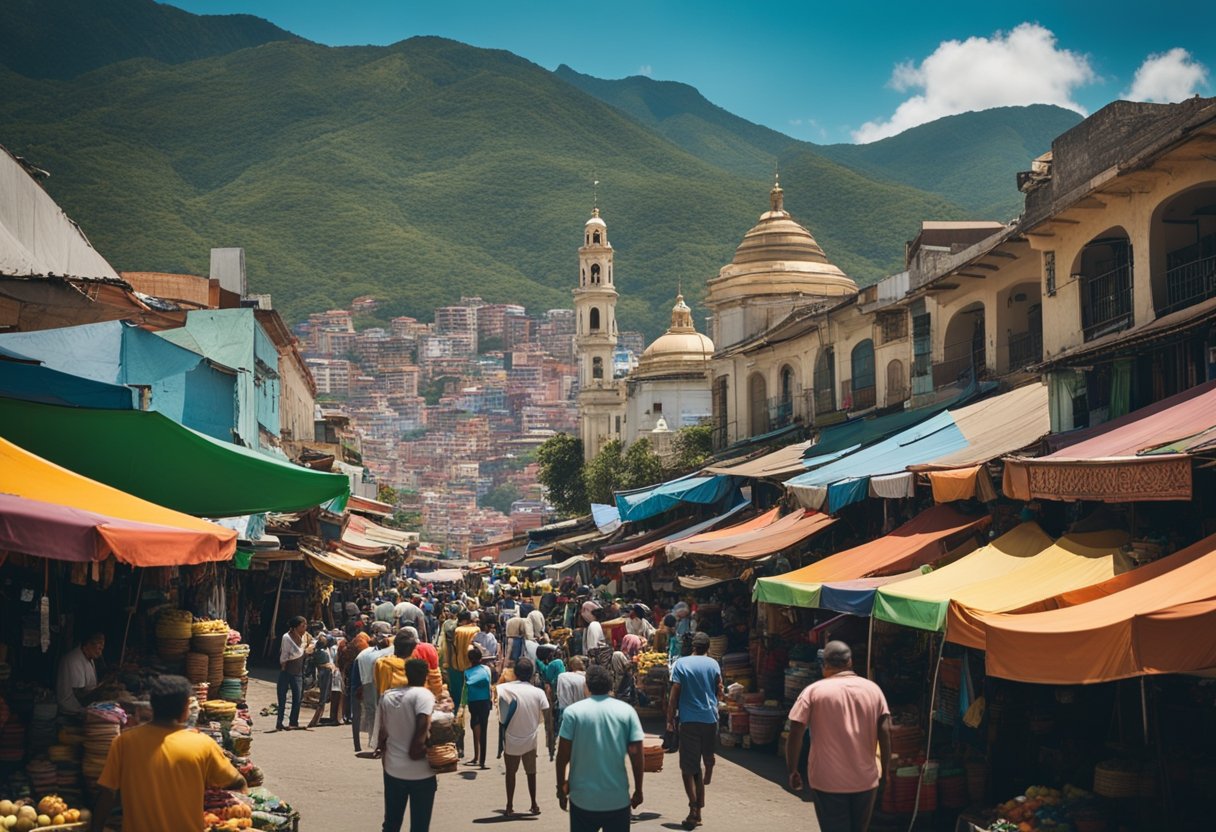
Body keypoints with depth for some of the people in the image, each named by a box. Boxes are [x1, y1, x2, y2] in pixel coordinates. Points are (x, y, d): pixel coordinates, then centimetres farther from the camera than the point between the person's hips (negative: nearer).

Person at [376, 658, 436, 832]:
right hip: (421, 771, -5)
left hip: (393, 769, 5)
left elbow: (382, 732, 11)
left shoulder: (387, 696, 6)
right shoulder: (423, 694, -12)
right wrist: (418, 748, -13)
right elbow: (422, 725, -26)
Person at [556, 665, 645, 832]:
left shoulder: (573, 712, -5)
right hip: (618, 799, 1)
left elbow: (563, 754, -5)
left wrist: (561, 787, 6)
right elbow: (636, 754, -3)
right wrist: (638, 790, 6)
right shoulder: (627, 711, -2)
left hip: (583, 799, -1)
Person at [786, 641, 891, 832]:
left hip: (828, 782, -3)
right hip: (866, 780, 3)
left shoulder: (813, 691, -6)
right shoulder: (873, 689, 3)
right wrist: (884, 769, 9)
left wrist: (792, 771, 1)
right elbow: (885, 732, -1)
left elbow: (795, 734, -9)